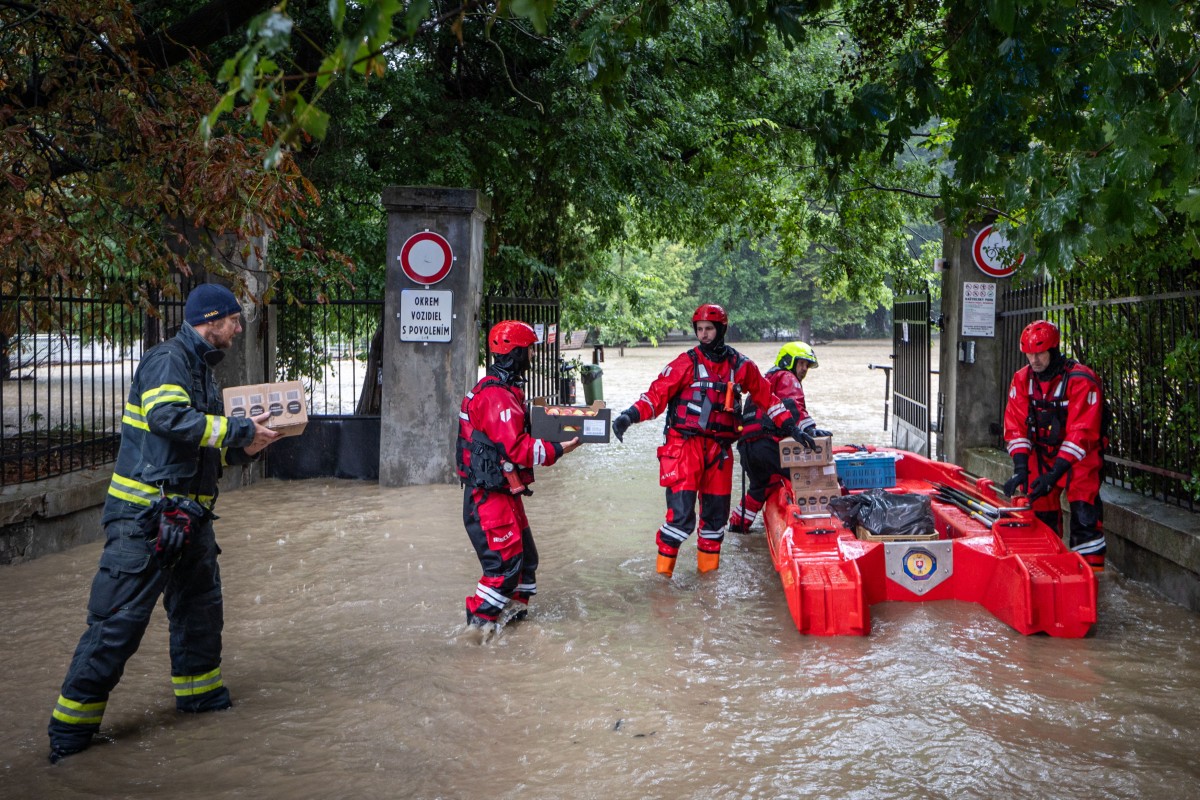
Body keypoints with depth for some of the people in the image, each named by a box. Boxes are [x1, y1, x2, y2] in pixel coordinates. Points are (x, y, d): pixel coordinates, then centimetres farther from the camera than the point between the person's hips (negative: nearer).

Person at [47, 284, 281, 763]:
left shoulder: (200, 371, 19)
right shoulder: (166, 360, -11)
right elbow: (168, 417, -29)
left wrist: (244, 447, 3)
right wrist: (240, 431, -22)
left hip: (187, 517, 10)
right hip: (144, 515, -10)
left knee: (200, 603, 19)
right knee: (120, 619, -8)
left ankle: (199, 691, 36)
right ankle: (71, 726, 0)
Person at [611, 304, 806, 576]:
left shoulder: (741, 366, 8)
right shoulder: (687, 362, -2)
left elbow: (766, 397, 16)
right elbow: (657, 393, -8)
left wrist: (792, 428, 12)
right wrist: (629, 415, -23)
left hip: (720, 449, 4)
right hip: (685, 445, -4)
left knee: (716, 513, 13)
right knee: (681, 514, -13)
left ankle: (709, 570, 28)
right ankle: (662, 571, 0)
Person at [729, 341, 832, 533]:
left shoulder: (766, 381, 35)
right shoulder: (786, 378, 5)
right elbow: (793, 405, -14)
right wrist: (810, 428, -26)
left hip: (746, 444, 10)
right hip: (766, 443, -10)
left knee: (761, 485, 26)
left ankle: (738, 522, 34)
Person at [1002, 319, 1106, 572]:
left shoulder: (1081, 380, -20)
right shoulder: (1022, 379, -4)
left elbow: (1081, 433, -24)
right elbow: (1015, 426, -5)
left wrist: (1055, 474, -30)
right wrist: (1021, 468, -17)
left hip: (1079, 456, -4)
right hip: (1041, 454, 4)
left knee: (1084, 515, -14)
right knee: (1041, 515, 2)